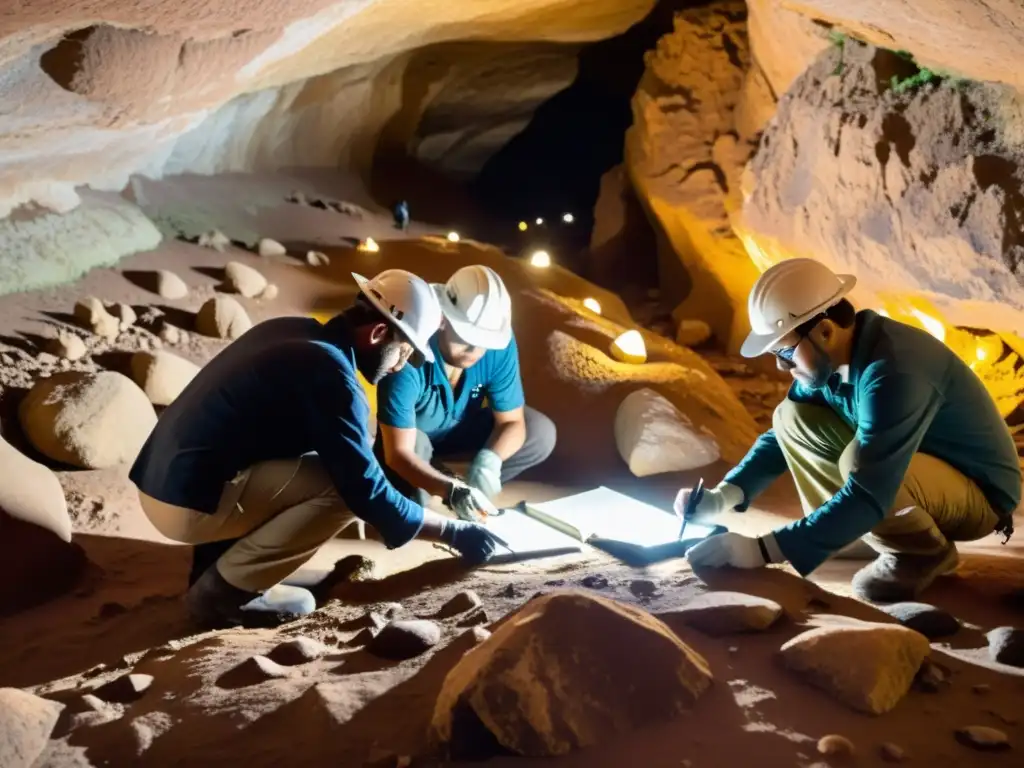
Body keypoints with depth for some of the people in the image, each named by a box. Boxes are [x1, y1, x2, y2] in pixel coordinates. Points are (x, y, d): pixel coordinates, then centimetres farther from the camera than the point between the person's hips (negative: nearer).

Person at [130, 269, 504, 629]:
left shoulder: (292, 330, 10)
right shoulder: (330, 374, -17)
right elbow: (367, 494, -16)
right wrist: (453, 532, -4)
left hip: (166, 480, 9)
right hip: (187, 502, -9)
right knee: (344, 486, -14)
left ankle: (215, 568, 14)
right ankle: (223, 591, -3)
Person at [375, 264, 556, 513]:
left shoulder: (499, 345, -26)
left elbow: (511, 422, -18)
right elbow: (398, 454, -40)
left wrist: (489, 460, -40)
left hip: (461, 428, 5)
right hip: (411, 436, -4)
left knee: (541, 434, -13)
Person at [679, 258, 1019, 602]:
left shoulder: (893, 372, -34)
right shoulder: (827, 356, -8)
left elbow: (868, 495, -37)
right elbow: (785, 434, 5)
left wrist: (762, 549, -38)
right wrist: (723, 496, -11)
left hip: (978, 491, -8)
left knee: (857, 461, -37)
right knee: (791, 419, -6)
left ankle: (926, 551, -5)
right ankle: (903, 540, 1)